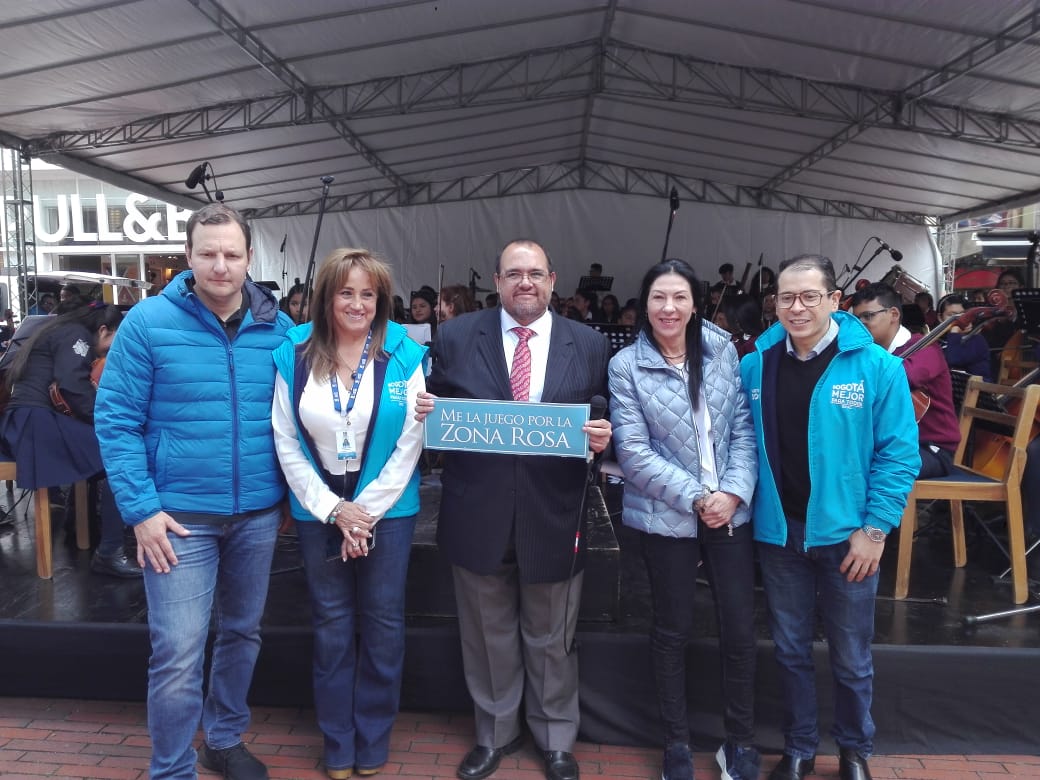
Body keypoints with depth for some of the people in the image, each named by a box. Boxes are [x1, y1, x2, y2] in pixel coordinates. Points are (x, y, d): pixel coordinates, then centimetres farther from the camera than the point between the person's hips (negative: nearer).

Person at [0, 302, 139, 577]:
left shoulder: (63, 332, 27)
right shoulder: (76, 335, -3)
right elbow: (72, 387, -19)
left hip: (31, 421, 10)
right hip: (35, 421, -10)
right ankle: (109, 554, -18)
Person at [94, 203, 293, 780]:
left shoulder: (277, 327, 0)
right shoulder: (148, 321, -9)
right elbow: (115, 419, -7)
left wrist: (287, 493, 3)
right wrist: (141, 509, -12)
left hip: (258, 513, 4)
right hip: (180, 513, -3)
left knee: (242, 632, 18)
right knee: (178, 653, -3)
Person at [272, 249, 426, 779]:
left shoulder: (403, 357, -6)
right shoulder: (294, 357, -3)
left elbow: (410, 444, -7)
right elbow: (286, 444, -3)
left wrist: (367, 510, -12)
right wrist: (334, 510, -10)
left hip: (386, 507, -1)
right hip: (319, 510, 1)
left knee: (382, 625, 9)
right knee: (331, 628, 11)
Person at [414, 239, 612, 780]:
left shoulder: (590, 345, 0)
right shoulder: (456, 337, 0)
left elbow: (606, 424, 5)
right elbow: (435, 410, 6)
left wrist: (605, 437, -17)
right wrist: (425, 410, -16)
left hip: (554, 518, 0)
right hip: (477, 515, 1)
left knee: (550, 640, 16)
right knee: (488, 636, 18)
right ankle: (495, 733, 41)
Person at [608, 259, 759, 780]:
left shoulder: (722, 351, 2)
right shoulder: (626, 365, -7)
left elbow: (743, 428, 2)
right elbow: (633, 450, -11)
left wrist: (734, 491, -11)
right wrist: (695, 498, -14)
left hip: (731, 511, 3)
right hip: (666, 517, -2)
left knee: (740, 630, 8)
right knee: (673, 632, 11)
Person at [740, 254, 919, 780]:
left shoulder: (875, 366, -10)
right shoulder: (754, 366, -1)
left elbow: (899, 452, -9)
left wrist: (875, 529, -13)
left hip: (845, 534, -2)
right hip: (777, 533, 3)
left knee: (851, 658, 13)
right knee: (790, 649, 16)